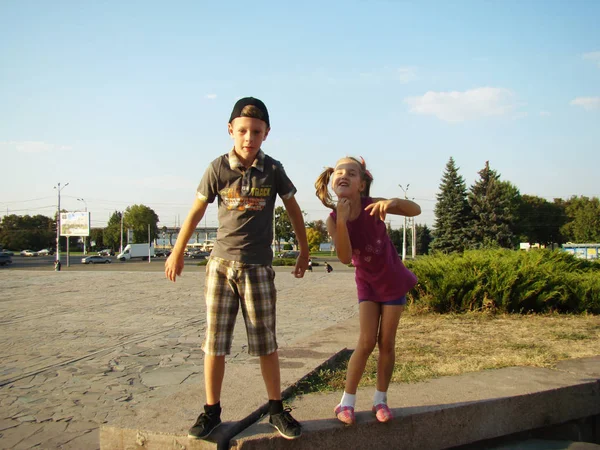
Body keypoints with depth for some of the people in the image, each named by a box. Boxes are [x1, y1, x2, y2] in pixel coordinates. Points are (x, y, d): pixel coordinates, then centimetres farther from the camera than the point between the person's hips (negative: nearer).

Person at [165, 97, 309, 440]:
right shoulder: (218, 168, -2)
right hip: (221, 264, 1)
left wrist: (304, 253, 15)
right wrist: (177, 253, 13)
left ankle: (277, 409, 21)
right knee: (215, 342, 5)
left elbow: (294, 210, 10)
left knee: (266, 344, 6)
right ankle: (212, 411, 19)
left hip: (259, 267, 0)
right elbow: (197, 210, 7)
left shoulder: (273, 170, -1)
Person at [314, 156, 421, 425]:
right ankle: (347, 401, 11)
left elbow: (416, 210, -23)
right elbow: (345, 258, -28)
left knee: (386, 342, 5)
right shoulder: (333, 218, -15)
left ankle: (380, 399, 22)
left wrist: (393, 202, -44)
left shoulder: (371, 206, -19)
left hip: (393, 280, 0)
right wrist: (342, 220, -36)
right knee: (366, 342, -5)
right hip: (367, 282, 0)